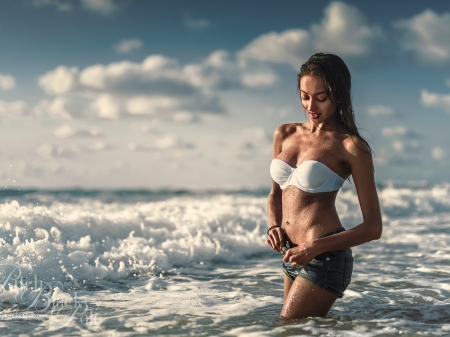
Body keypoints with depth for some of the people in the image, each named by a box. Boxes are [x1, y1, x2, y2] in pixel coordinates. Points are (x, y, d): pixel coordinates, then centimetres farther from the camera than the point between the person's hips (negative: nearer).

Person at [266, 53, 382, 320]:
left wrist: (316, 247, -18)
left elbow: (373, 227, -8)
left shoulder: (350, 146, -8)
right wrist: (274, 227, 3)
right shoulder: (285, 134, 9)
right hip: (292, 256, 8)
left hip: (325, 258, -7)